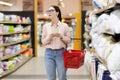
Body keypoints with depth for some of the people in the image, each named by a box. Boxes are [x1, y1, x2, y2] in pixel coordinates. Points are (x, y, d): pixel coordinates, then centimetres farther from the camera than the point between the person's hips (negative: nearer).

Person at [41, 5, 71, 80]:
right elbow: (43, 41, 4)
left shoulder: (64, 25, 0)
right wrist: (50, 36, -14)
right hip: (49, 53, 1)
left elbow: (68, 40, 3)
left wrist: (61, 36, -15)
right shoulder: (46, 26, 4)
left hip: (61, 53, -1)